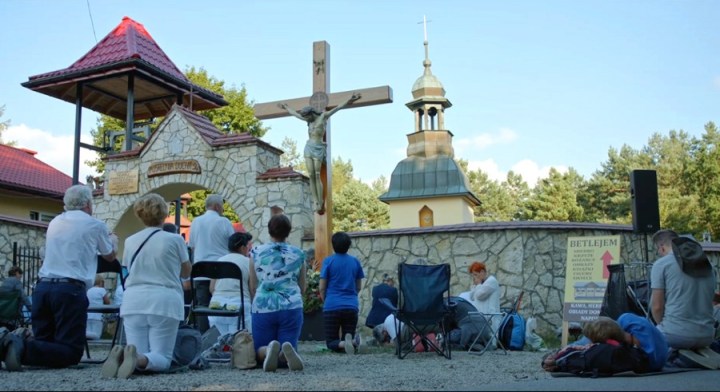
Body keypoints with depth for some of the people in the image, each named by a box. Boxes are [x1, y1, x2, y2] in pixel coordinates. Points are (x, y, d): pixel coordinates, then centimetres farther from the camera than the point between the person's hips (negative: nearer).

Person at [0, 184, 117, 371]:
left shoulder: (54, 222, 20)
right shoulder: (96, 225, 3)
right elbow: (109, 256, 20)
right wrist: (113, 240, 43)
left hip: (42, 287, 6)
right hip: (70, 290, -6)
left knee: (44, 342, 15)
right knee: (72, 351, -5)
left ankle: (16, 343, -15)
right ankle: (24, 349, -29)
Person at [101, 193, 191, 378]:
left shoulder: (130, 241, 7)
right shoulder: (175, 240, -2)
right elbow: (186, 272, 12)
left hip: (134, 302, 3)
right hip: (164, 302, -3)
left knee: (138, 354, 8)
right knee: (161, 357, 1)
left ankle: (121, 355, -26)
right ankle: (138, 358, -31)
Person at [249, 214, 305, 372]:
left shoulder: (256, 252, 6)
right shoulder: (298, 254, 8)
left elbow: (253, 287, 10)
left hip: (263, 307, 0)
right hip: (292, 307, 1)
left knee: (260, 351, 13)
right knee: (287, 351, 7)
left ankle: (268, 350, -23)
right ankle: (286, 351, -30)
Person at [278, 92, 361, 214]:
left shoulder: (323, 116, -5)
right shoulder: (310, 120, 13)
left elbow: (337, 108, -19)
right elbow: (295, 114, 29)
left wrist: (348, 101, -32)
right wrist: (286, 107, 42)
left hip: (318, 149, -6)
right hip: (308, 148, 6)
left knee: (317, 176, -10)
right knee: (311, 176, -2)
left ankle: (321, 202, -6)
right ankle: (315, 201, -1)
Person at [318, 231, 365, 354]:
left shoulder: (328, 261, -4)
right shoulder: (355, 261, 6)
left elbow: (322, 288, -2)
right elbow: (359, 287, 13)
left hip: (332, 306, -2)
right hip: (352, 306, 3)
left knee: (331, 342, 8)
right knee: (349, 338, 14)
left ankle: (343, 344, -27)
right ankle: (351, 341, -22)